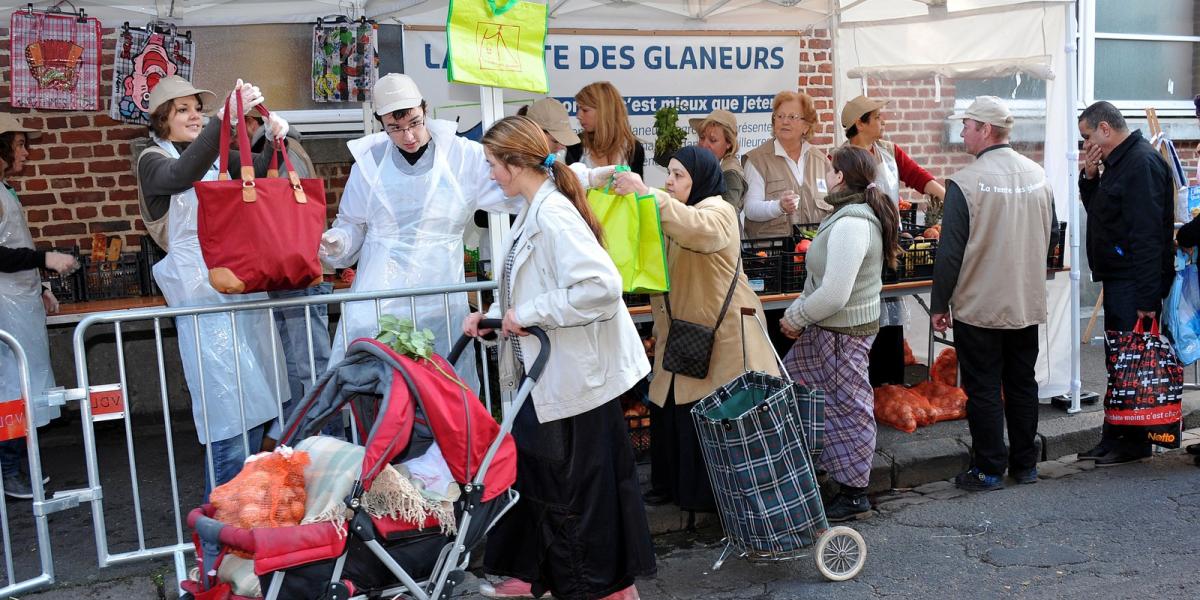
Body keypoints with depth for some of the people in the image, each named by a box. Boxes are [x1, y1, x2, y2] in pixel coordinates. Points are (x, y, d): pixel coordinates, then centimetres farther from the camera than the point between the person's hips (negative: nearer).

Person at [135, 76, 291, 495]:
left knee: (256, 403, 11)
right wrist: (228, 116, -33)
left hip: (244, 283, 7)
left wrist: (276, 139, -13)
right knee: (229, 407, -10)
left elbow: (261, 169, 8)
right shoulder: (153, 160, 0)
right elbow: (182, 176, -23)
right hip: (203, 290, -6)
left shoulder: (217, 155, 18)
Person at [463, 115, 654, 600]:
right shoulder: (534, 211, 9)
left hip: (573, 378, -10)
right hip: (545, 376, 10)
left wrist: (529, 314, -23)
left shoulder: (554, 215, -21)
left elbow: (600, 285, -31)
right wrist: (493, 314, 8)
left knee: (575, 488, 4)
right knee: (531, 474, 18)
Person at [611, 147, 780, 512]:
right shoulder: (673, 215, 20)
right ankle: (672, 485, 20)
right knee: (670, 410, 7)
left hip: (720, 335, -8)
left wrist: (646, 193, -35)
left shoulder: (718, 211, -9)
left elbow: (698, 230, -33)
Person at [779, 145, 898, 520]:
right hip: (828, 329, 10)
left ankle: (854, 495, 17)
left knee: (846, 408, 2)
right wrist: (798, 308, 8)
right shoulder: (852, 215, 9)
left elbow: (834, 294, -27)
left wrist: (796, 318, -14)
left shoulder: (851, 225, -24)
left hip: (844, 332, -10)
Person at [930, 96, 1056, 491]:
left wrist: (939, 305, -7)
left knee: (984, 389, 4)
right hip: (1028, 305, 6)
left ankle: (989, 470, 11)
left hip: (979, 307, -6)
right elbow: (1049, 238, 15)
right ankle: (1025, 465, 25)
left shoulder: (965, 183, -17)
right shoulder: (1039, 176, 3)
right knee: (1022, 384, 15)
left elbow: (950, 252, -16)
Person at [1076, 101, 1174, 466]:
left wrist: (1147, 297, -24)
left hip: (1135, 284, -10)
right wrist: (1090, 178, 6)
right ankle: (1114, 437, 21)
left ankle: (1134, 441, 5)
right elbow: (1097, 211, 26)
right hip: (1117, 279, 10)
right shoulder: (1117, 162, 16)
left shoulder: (1142, 163, -16)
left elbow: (1148, 235, -22)